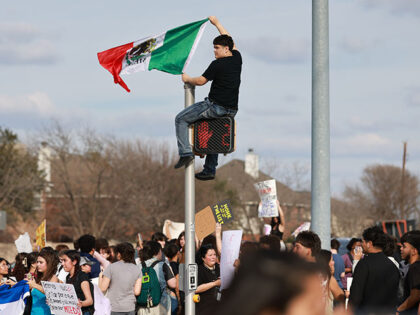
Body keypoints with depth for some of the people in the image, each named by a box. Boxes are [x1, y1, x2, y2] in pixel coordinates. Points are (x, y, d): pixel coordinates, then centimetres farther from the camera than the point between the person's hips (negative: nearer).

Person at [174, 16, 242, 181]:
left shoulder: (217, 65, -14)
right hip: (231, 110, 8)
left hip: (215, 106, -8)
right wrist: (217, 23, 32)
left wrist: (187, 79, 15)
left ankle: (185, 153, -8)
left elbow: (201, 81, -6)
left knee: (181, 119, 3)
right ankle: (209, 170, 27)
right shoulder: (237, 59, 6)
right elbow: (230, 41, 23)